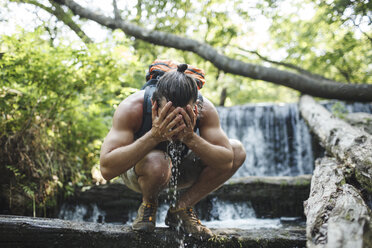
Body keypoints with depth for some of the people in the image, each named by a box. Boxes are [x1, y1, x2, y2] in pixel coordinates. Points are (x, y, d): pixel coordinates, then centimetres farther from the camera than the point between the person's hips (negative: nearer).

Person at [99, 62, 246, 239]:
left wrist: (190, 138, -43)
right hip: (138, 170, -3)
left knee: (237, 150, -15)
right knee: (156, 163, -40)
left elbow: (227, 163, -26)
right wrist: (154, 136, -48)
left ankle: (180, 210, -4)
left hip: (181, 170, 4)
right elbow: (107, 169, -39)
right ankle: (148, 205, -3)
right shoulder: (132, 108, -33)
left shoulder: (205, 109, -26)